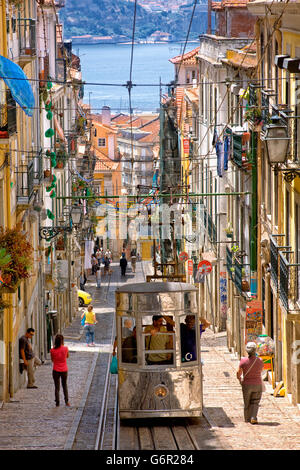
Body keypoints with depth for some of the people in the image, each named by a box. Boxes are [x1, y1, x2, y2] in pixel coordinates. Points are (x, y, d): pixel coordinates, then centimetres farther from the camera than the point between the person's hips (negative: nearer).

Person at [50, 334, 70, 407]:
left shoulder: (52, 350, -12)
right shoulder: (65, 348, -12)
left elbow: (52, 360, 1)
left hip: (56, 371, -1)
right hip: (64, 370, 1)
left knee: (57, 387, 9)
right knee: (64, 385, 20)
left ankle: (57, 403, 9)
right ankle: (66, 401, 15)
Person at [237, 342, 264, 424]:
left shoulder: (243, 361, -15)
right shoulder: (260, 361, -10)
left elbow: (238, 374, -7)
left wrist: (240, 380, 14)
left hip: (247, 385, 0)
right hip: (257, 385, 0)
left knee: (247, 403, 17)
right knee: (255, 403, 9)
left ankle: (247, 419, 26)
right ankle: (253, 418, -9)